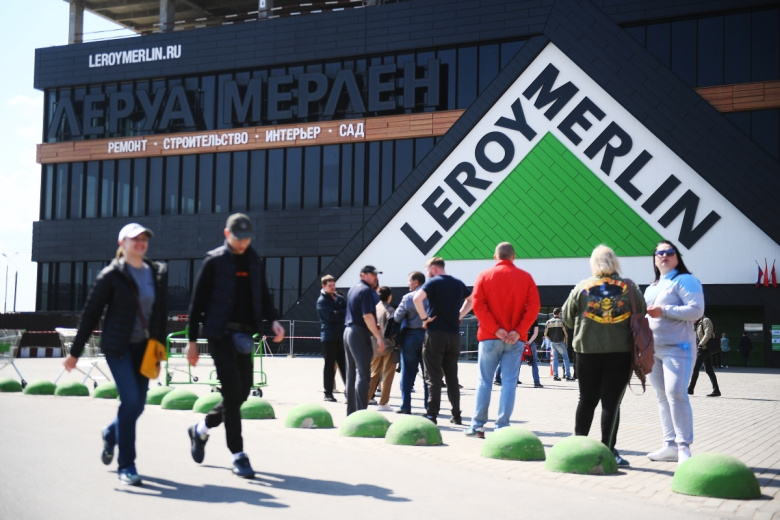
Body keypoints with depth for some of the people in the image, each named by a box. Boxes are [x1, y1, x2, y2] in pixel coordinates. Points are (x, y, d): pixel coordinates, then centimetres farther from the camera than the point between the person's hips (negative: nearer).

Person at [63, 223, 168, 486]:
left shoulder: (158, 273, 8)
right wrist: (75, 352, -2)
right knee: (131, 400, -14)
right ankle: (126, 465, -3)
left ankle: (111, 434, 41)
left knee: (138, 404, 7)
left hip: (144, 346, 5)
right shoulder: (111, 275, -5)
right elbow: (90, 313, -3)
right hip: (118, 346, -5)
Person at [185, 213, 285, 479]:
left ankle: (200, 429, 32)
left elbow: (263, 295, 18)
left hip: (244, 335, 6)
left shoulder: (255, 262, 12)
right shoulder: (214, 261, -4)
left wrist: (273, 320, -1)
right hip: (221, 334, -6)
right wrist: (192, 340, -5)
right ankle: (238, 455, -1)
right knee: (233, 392, -9)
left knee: (242, 392, 9)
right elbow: (197, 302, -3)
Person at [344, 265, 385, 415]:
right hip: (360, 334, -10)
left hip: (349, 330, 10)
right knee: (363, 374, -10)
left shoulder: (353, 289, 18)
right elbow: (367, 316, -21)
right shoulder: (366, 290, -11)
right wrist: (379, 337, -21)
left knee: (352, 373, 12)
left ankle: (351, 412, 17)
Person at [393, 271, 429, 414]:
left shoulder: (408, 297, -8)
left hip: (410, 336, -2)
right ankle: (429, 406, 8)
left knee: (407, 372, 4)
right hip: (427, 336, 2)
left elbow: (397, 317, -5)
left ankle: (405, 406, 4)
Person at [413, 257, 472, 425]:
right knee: (452, 376, 12)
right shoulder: (458, 284, 13)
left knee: (433, 377, -2)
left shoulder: (433, 282, -7)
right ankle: (456, 415, 14)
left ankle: (432, 415, -5)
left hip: (435, 334, -5)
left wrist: (425, 318, -13)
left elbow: (417, 298, -24)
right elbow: (471, 300, 29)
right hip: (454, 335, 6)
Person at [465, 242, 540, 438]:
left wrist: (496, 329, -10)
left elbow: (478, 305, -7)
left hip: (489, 337, 0)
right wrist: (519, 331, -10)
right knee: (509, 382, 2)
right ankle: (502, 427, -1)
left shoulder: (484, 276, 3)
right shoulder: (525, 277, 4)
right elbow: (533, 306, -5)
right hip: (516, 339, 0)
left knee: (484, 381, 7)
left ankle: (477, 426, 8)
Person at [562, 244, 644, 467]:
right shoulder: (629, 288, -2)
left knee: (587, 399, 13)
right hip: (620, 352, -1)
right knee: (611, 401, 2)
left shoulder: (582, 288, -1)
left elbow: (567, 318, 5)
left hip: (587, 351, 1)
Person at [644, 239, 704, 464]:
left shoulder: (685, 280, -4)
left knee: (675, 394, -16)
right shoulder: (651, 287, 20)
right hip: (653, 349, 8)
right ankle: (670, 445, 12)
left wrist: (664, 311, -20)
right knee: (662, 396, 8)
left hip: (677, 347, -8)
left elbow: (697, 310, -16)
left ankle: (684, 447, -12)